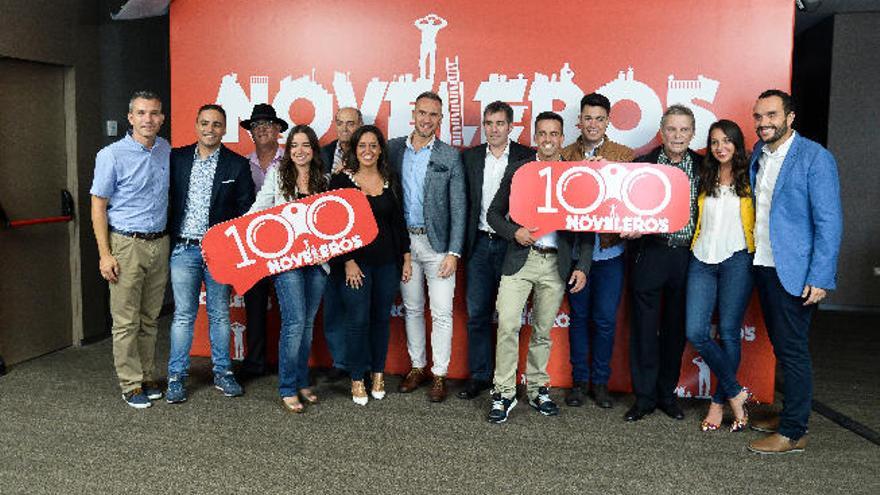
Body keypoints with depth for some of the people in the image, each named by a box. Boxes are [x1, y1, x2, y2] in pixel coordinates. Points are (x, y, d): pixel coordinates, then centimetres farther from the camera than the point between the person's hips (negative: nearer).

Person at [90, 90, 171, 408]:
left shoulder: (167, 150, 7)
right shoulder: (112, 155, -8)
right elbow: (98, 206, -6)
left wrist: (170, 239, 10)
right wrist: (105, 254, -12)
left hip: (159, 243, 5)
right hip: (126, 245, -5)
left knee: (150, 319, 13)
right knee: (126, 322, 1)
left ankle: (147, 376, 24)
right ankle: (131, 385, 11)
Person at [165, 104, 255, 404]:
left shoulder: (237, 165, 1)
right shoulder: (177, 158, 5)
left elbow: (246, 209, 1)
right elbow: (167, 199, 9)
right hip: (183, 249, 1)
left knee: (220, 314, 10)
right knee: (183, 315, 6)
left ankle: (222, 373, 22)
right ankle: (177, 376, 17)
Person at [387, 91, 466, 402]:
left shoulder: (450, 157, -4)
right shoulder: (394, 149, 4)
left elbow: (458, 208, -5)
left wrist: (454, 252, -11)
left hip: (437, 242, -3)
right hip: (404, 240, 3)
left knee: (442, 313, 1)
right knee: (412, 308, 14)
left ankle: (439, 374, 14)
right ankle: (417, 367, 28)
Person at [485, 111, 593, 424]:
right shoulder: (517, 170, 5)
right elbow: (494, 213, 7)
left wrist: (583, 267, -2)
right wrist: (514, 232, -12)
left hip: (557, 264, 1)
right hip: (520, 260, -1)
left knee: (543, 332, 11)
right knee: (507, 326, -9)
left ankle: (537, 389, 26)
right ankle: (504, 393, 4)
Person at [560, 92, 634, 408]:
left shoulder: (624, 155, 3)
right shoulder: (564, 155, 6)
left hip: (610, 250, -1)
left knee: (605, 320, 5)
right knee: (579, 317, 10)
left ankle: (600, 381, 21)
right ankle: (579, 380, 23)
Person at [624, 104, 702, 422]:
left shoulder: (703, 167, 6)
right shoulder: (643, 164, 1)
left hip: (687, 256, 2)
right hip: (651, 254, -2)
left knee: (676, 329, 11)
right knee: (644, 327, 2)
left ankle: (667, 394, 26)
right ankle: (644, 396, 15)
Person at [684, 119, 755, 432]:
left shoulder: (748, 180, 2)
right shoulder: (704, 180, 14)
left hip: (736, 260, -3)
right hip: (702, 261, 4)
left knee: (728, 333, 2)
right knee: (695, 332, -6)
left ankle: (720, 401, 16)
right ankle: (735, 392, 10)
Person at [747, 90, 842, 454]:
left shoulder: (815, 157, -11)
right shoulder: (758, 154, 10)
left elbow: (829, 222, -14)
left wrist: (820, 278, -18)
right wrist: (752, 257, 9)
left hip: (794, 271, -7)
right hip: (763, 266, 7)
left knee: (793, 351, -1)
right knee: (781, 348, 15)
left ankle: (793, 433, 9)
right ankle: (789, 414, 28)